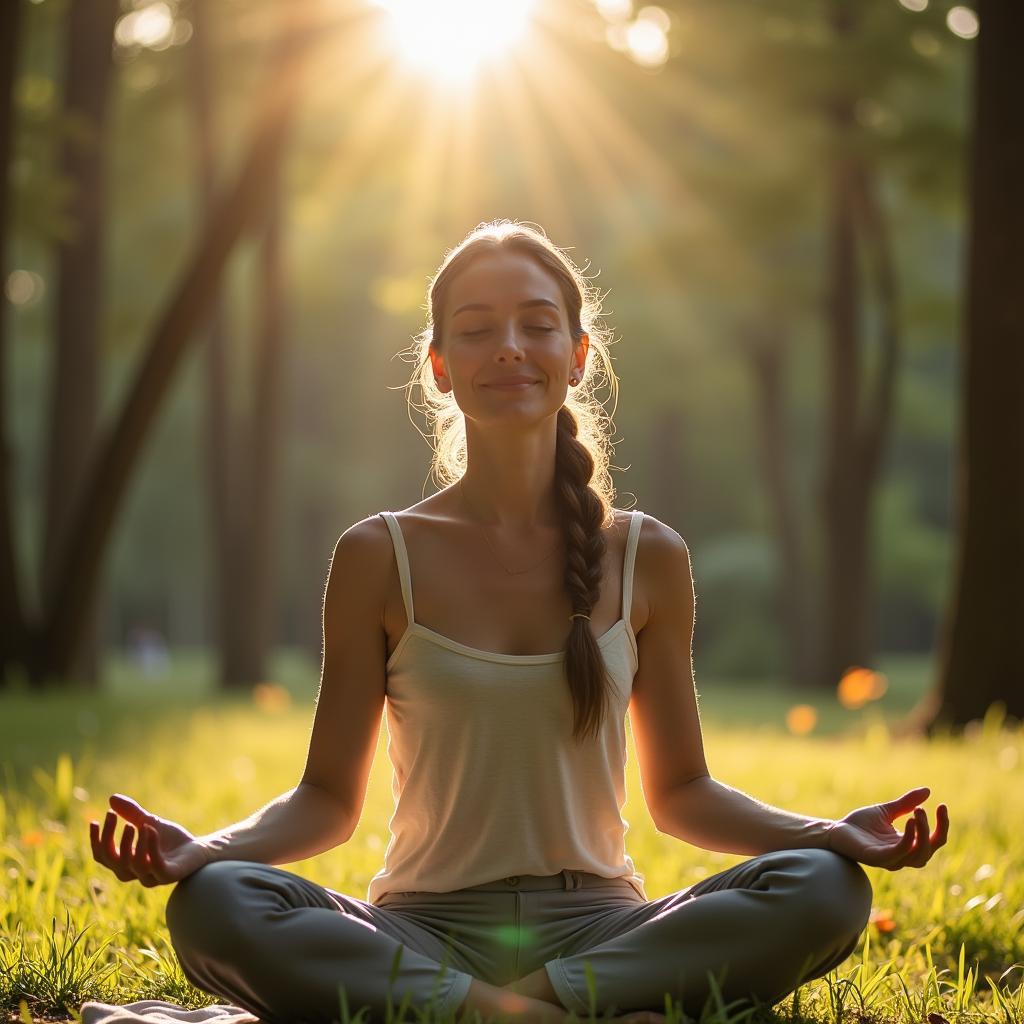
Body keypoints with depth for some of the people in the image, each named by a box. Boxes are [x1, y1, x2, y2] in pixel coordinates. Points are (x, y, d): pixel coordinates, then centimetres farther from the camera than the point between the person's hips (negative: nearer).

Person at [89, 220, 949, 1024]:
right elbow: (330, 797, 4)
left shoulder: (647, 559, 7)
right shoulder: (379, 558, 3)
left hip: (595, 928, 1)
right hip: (424, 933, -1)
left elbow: (679, 792, 12)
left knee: (825, 889, -26)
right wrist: (203, 847, -15)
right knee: (213, 906, -32)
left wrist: (828, 832, -5)